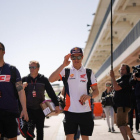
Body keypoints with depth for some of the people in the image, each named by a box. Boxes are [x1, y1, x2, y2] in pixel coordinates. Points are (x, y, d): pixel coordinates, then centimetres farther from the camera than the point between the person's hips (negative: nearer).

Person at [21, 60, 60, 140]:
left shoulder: (43, 79, 0)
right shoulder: (24, 79, 3)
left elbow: (51, 92, 0)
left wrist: (56, 105, -5)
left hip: (40, 109, 0)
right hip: (29, 109, 0)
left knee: (40, 130, 10)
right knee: (29, 131, -2)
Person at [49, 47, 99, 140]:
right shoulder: (66, 71, 5)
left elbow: (96, 91, 7)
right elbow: (51, 79, -11)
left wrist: (89, 96, -16)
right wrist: (63, 65, -17)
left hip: (85, 111, 1)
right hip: (70, 110, -1)